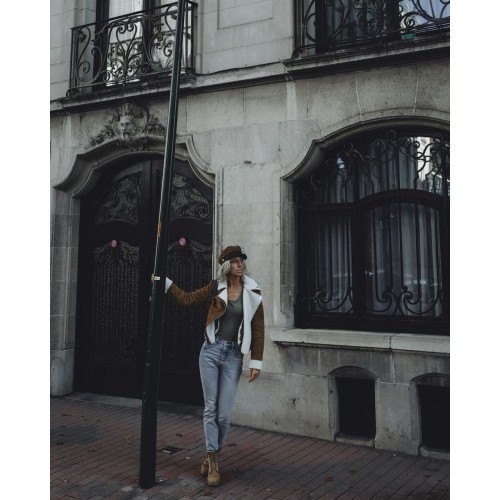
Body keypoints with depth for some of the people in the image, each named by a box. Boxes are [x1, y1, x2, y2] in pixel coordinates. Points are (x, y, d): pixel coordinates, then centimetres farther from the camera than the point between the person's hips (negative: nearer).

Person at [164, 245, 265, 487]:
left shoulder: (252, 293, 0)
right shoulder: (215, 288, 1)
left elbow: (258, 330, 1)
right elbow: (187, 298, 10)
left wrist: (256, 362, -3)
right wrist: (164, 281, 4)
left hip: (233, 356, 0)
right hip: (211, 351, 0)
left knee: (224, 413, 0)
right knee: (211, 409, 3)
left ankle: (212, 455, 24)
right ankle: (213, 461, 14)